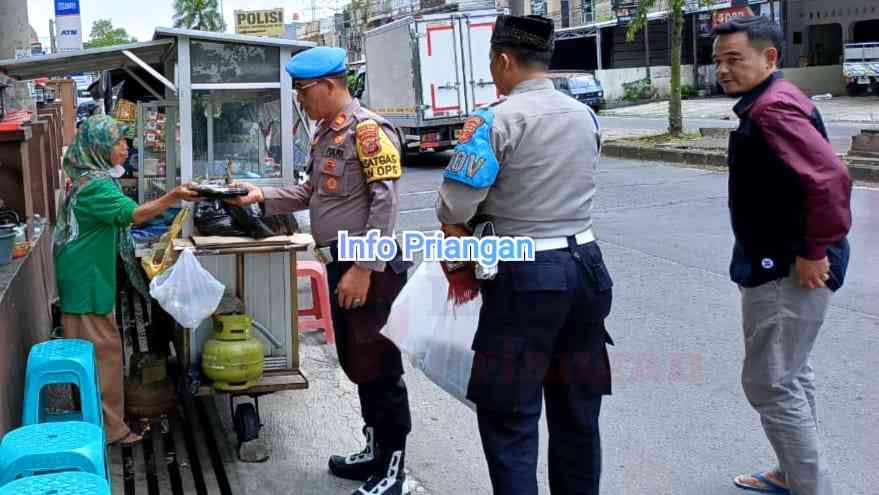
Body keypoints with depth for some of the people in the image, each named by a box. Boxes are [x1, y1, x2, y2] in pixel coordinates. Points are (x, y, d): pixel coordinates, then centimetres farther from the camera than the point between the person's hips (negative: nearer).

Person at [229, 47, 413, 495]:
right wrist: (262, 196, 7)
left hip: (372, 268, -9)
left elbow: (385, 202, -20)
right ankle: (375, 451, 32)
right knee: (356, 362, 17)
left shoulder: (368, 129, -15)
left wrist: (365, 268, -23)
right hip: (342, 265, 9)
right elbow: (312, 194, 19)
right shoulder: (324, 134, 14)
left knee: (379, 365, -1)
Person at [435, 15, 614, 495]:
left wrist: (455, 226, 6)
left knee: (509, 415, 3)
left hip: (525, 276, -7)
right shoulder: (585, 115, 7)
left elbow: (455, 207, -15)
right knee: (578, 410, 17)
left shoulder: (494, 121, -13)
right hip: (585, 265, 7)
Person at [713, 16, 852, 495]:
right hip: (780, 264, 11)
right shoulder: (764, 104, 12)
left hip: (788, 272, -11)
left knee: (769, 383, -4)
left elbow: (830, 178, -32)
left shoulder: (774, 107, -21)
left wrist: (815, 253, -24)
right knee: (791, 375, 21)